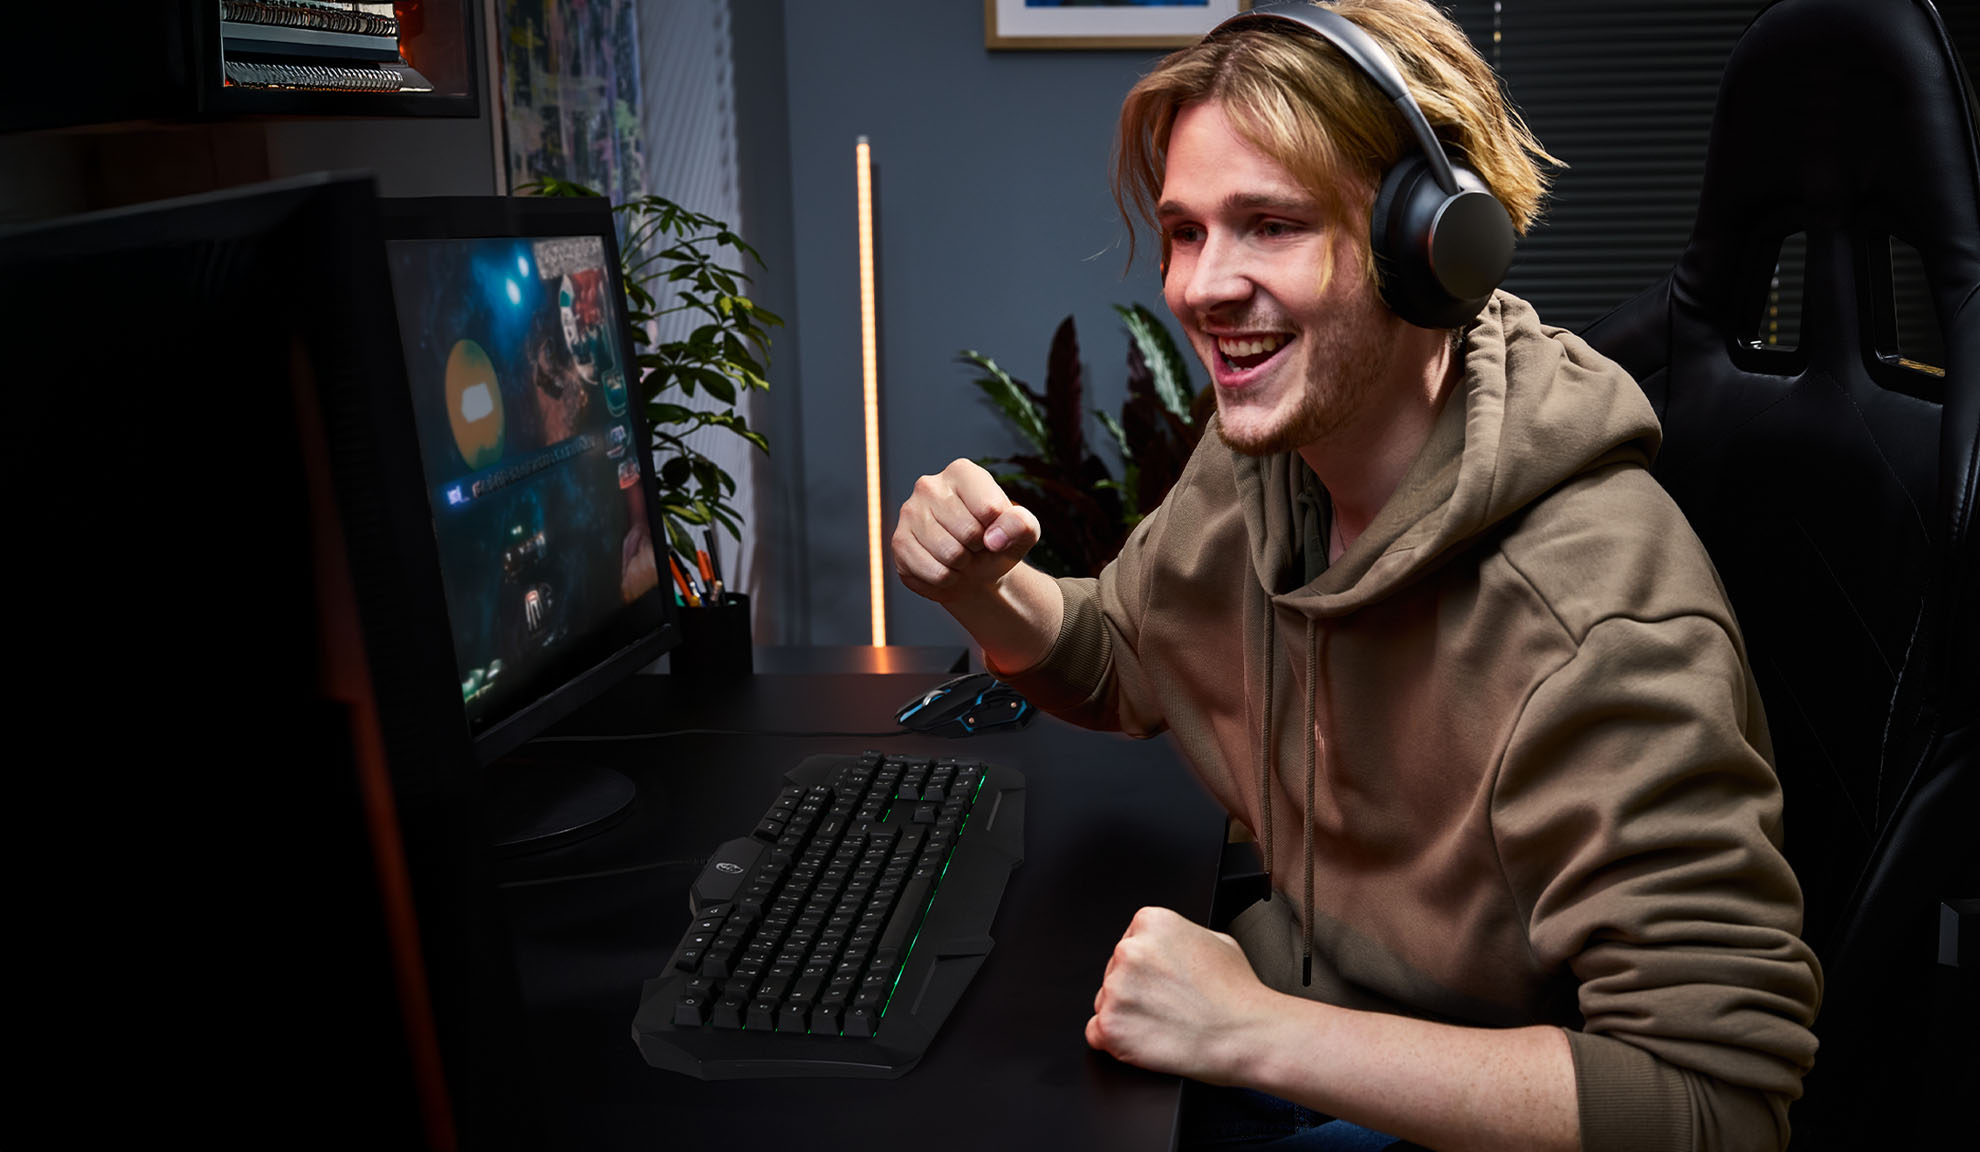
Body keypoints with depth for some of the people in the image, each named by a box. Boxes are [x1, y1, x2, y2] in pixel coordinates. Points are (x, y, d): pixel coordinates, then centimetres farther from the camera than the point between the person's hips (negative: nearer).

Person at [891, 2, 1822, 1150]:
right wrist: (987, 592, -10)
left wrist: (1254, 1034, -34)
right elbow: (1121, 661, 13)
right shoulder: (1258, 454, -5)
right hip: (1297, 996, 7)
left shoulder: (1601, 626, -32)